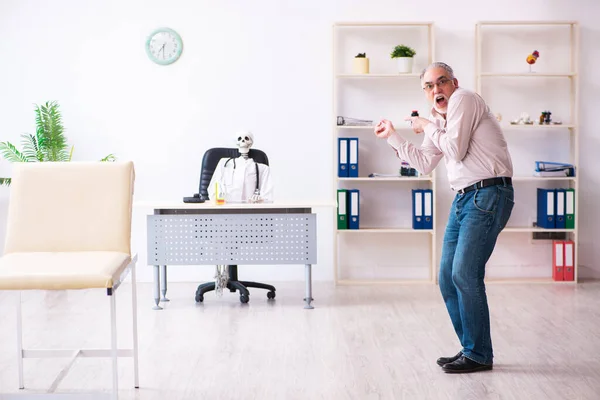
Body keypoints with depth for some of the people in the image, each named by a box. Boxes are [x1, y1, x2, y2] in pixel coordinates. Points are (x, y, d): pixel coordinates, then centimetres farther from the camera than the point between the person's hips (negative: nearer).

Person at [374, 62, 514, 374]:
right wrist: (392, 136, 23)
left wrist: (428, 127, -2)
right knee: (448, 276, 7)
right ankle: (471, 349, 17)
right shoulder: (439, 120, 19)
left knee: (464, 274, -14)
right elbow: (424, 164, 22)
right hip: (464, 197, 10)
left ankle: (479, 355, -2)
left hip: (488, 193, -9)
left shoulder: (463, 99, -6)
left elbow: (455, 150, -15)